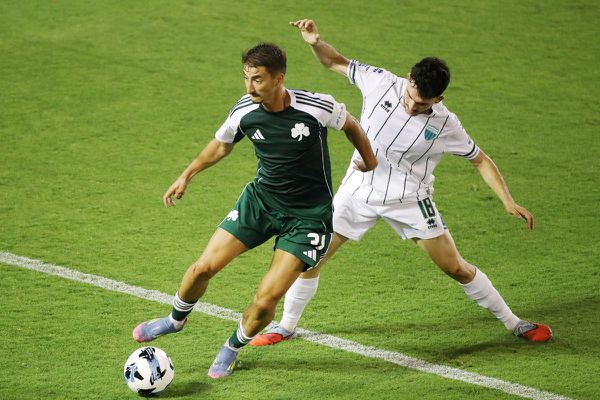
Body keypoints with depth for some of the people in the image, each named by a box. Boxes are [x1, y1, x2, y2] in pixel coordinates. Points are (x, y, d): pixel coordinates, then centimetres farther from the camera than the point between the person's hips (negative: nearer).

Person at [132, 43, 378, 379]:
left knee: (265, 302, -11)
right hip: (260, 199, 4)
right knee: (205, 266, -3)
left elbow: (351, 124, 0)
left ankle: (233, 348, 21)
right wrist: (186, 177, 16)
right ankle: (175, 320, 29)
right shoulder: (244, 111, -11)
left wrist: (369, 160, 16)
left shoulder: (316, 107, -23)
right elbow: (221, 146, 12)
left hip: (307, 217, -4)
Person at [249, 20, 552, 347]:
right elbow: (335, 62, -1)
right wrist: (315, 42, -21)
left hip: (409, 200, -1)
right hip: (358, 192, 2)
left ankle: (512, 322, 17)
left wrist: (508, 202, -10)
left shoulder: (445, 126, -17)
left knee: (457, 268, -1)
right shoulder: (380, 83, -15)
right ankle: (286, 326, 20)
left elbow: (480, 160, -2)